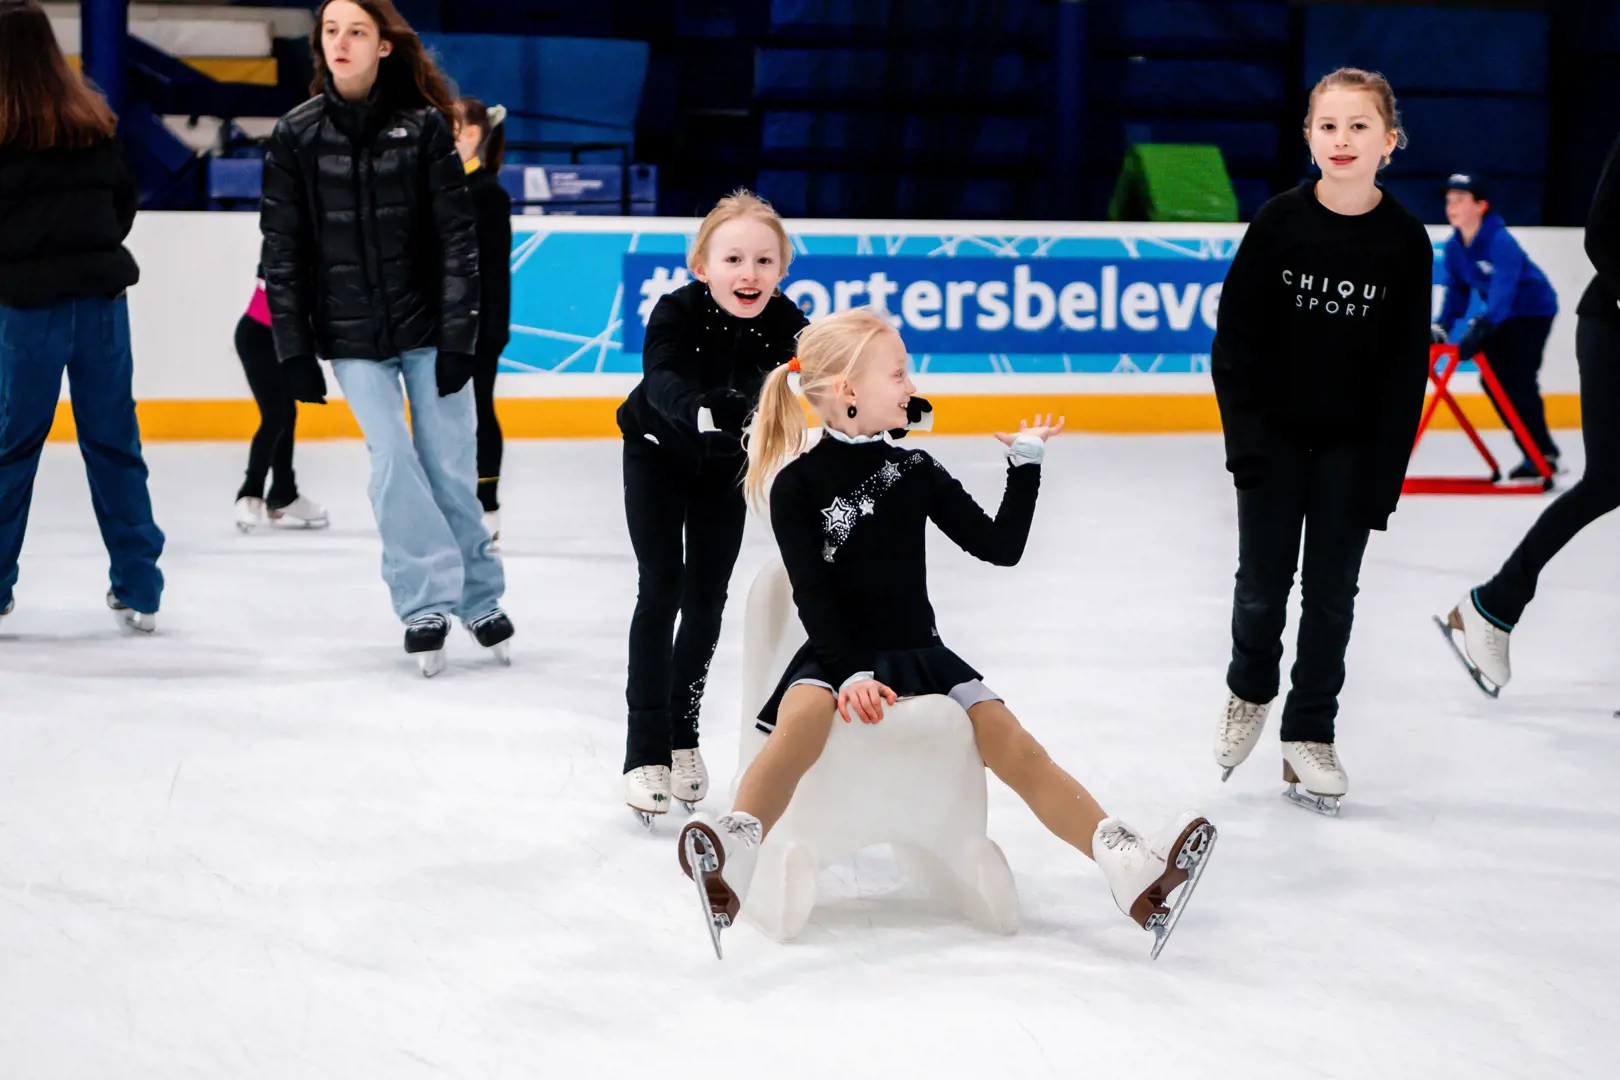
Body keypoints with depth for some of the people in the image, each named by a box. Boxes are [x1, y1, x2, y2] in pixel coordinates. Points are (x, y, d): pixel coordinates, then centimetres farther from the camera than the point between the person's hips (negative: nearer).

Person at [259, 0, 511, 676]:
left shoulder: (424, 126, -4)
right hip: (352, 339, 1)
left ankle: (479, 598, 18)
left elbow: (457, 238, -4)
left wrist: (458, 338, -8)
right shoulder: (295, 136, -1)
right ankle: (426, 605, 0)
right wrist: (294, 352, -2)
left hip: (428, 328, -1)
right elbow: (282, 251, 1)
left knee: (451, 468, 2)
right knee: (393, 461, -9)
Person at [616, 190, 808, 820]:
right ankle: (644, 752, -5)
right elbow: (663, 381, -50)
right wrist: (701, 409, -72)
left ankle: (683, 736, 23)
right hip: (658, 456, -3)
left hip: (725, 464, 3)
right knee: (662, 590, -9)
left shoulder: (784, 323, -26)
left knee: (708, 597, 7)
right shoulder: (677, 313, -34)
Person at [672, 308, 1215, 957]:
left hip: (920, 653, 3)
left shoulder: (916, 471, 10)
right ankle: (735, 862, -54)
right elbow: (812, 594, -9)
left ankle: (1129, 867, -31)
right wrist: (851, 674, -20)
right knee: (801, 723, -36)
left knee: (1007, 737, -18)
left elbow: (1000, 546, 8)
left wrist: (1025, 464, 2)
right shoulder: (797, 484, -3)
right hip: (835, 655, -3)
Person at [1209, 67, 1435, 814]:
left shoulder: (1404, 241, -6)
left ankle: (1309, 732, 18)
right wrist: (1244, 435, -11)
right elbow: (1235, 334, -4)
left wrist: (1385, 472, -7)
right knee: (1262, 584, 7)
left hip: (1352, 445, 0)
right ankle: (1250, 690, 33)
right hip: (1275, 436, 0)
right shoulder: (1278, 223, -7)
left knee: (1331, 593, 6)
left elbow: (1407, 365, -4)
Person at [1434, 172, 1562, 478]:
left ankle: (1542, 455, -10)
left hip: (1533, 310, -8)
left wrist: (1482, 326, -54)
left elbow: (1503, 287, -42)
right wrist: (1442, 326, -15)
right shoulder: (1454, 247, -7)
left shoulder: (1500, 241, -31)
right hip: (1503, 315, 8)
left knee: (1517, 380, -18)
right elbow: (1457, 289, 0)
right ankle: (1536, 451, 12)